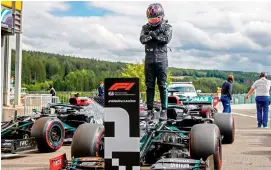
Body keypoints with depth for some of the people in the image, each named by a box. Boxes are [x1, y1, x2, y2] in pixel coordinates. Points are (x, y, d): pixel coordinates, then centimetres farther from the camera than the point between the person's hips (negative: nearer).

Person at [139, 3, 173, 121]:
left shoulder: (167, 27, 5)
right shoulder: (146, 27, 11)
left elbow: (167, 39, -13)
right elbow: (142, 39, -6)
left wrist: (153, 35, -8)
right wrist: (155, 34, -15)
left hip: (161, 59, -2)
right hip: (149, 60, 2)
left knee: (162, 86, -2)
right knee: (149, 86, 3)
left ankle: (164, 110, 2)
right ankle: (150, 110, 7)